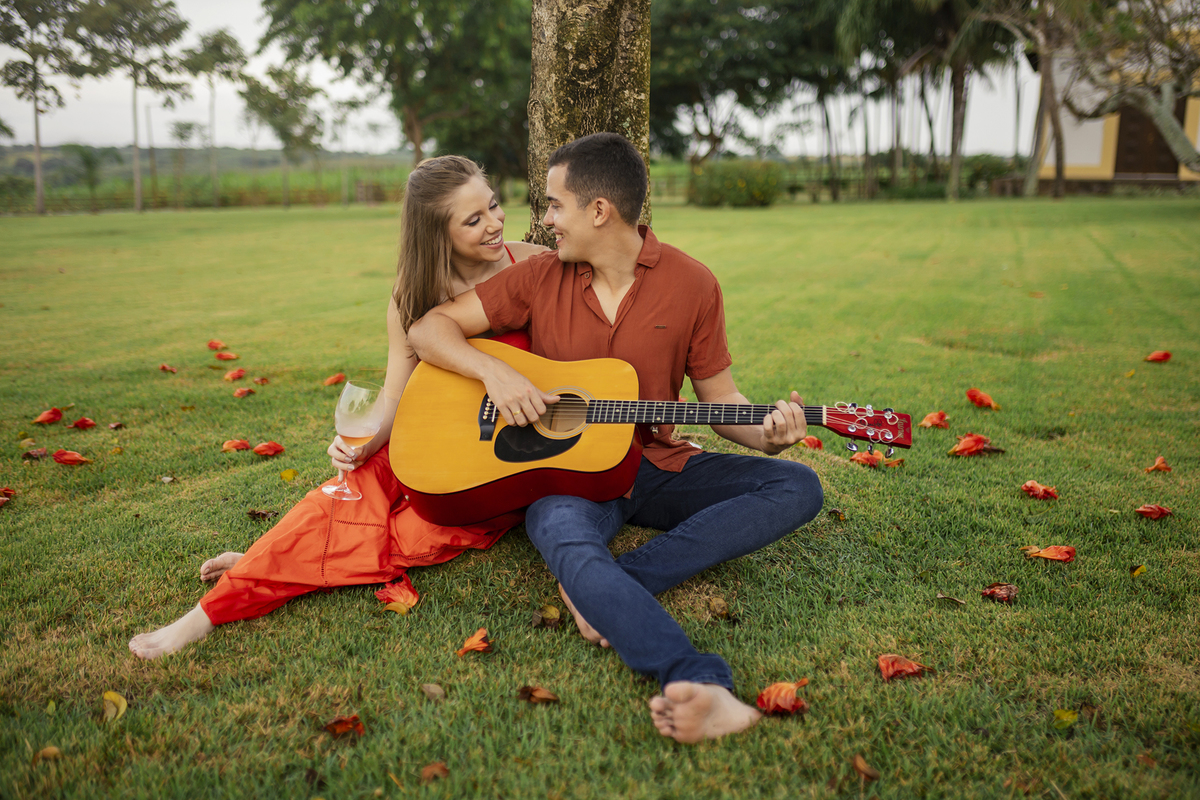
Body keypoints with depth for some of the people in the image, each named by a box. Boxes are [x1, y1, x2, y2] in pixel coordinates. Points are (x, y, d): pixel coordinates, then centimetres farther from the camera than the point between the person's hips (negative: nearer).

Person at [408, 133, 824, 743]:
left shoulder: (690, 284, 0)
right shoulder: (542, 277, 1)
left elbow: (718, 397, 5)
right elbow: (430, 328, 1)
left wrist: (766, 435, -17)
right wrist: (496, 372, -18)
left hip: (657, 466, 2)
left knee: (798, 487, -17)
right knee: (570, 547, -36)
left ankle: (608, 589, -30)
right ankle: (699, 686, -53)